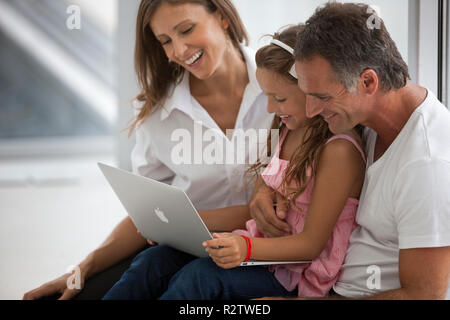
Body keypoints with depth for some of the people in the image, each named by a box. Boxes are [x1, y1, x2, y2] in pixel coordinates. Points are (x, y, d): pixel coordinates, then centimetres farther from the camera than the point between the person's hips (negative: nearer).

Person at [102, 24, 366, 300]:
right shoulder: (289, 133, 14)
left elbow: (312, 243, -16)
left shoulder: (339, 150, -15)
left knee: (202, 275, -30)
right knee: (155, 261, -12)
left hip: (300, 277, -8)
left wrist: (247, 248, -31)